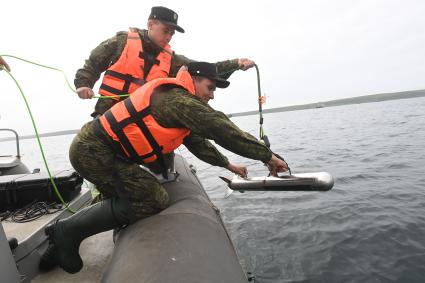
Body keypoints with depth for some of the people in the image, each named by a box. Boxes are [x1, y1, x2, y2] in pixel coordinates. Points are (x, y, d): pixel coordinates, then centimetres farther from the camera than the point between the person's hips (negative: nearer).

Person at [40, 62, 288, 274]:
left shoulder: (175, 101, 15)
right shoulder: (177, 98, -16)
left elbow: (197, 141, 21)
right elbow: (221, 129, -19)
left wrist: (227, 164, 22)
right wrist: (267, 156, -12)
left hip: (90, 149, 10)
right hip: (94, 150, -10)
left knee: (126, 201, 19)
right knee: (153, 201, -14)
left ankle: (62, 242, 24)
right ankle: (68, 231, -3)